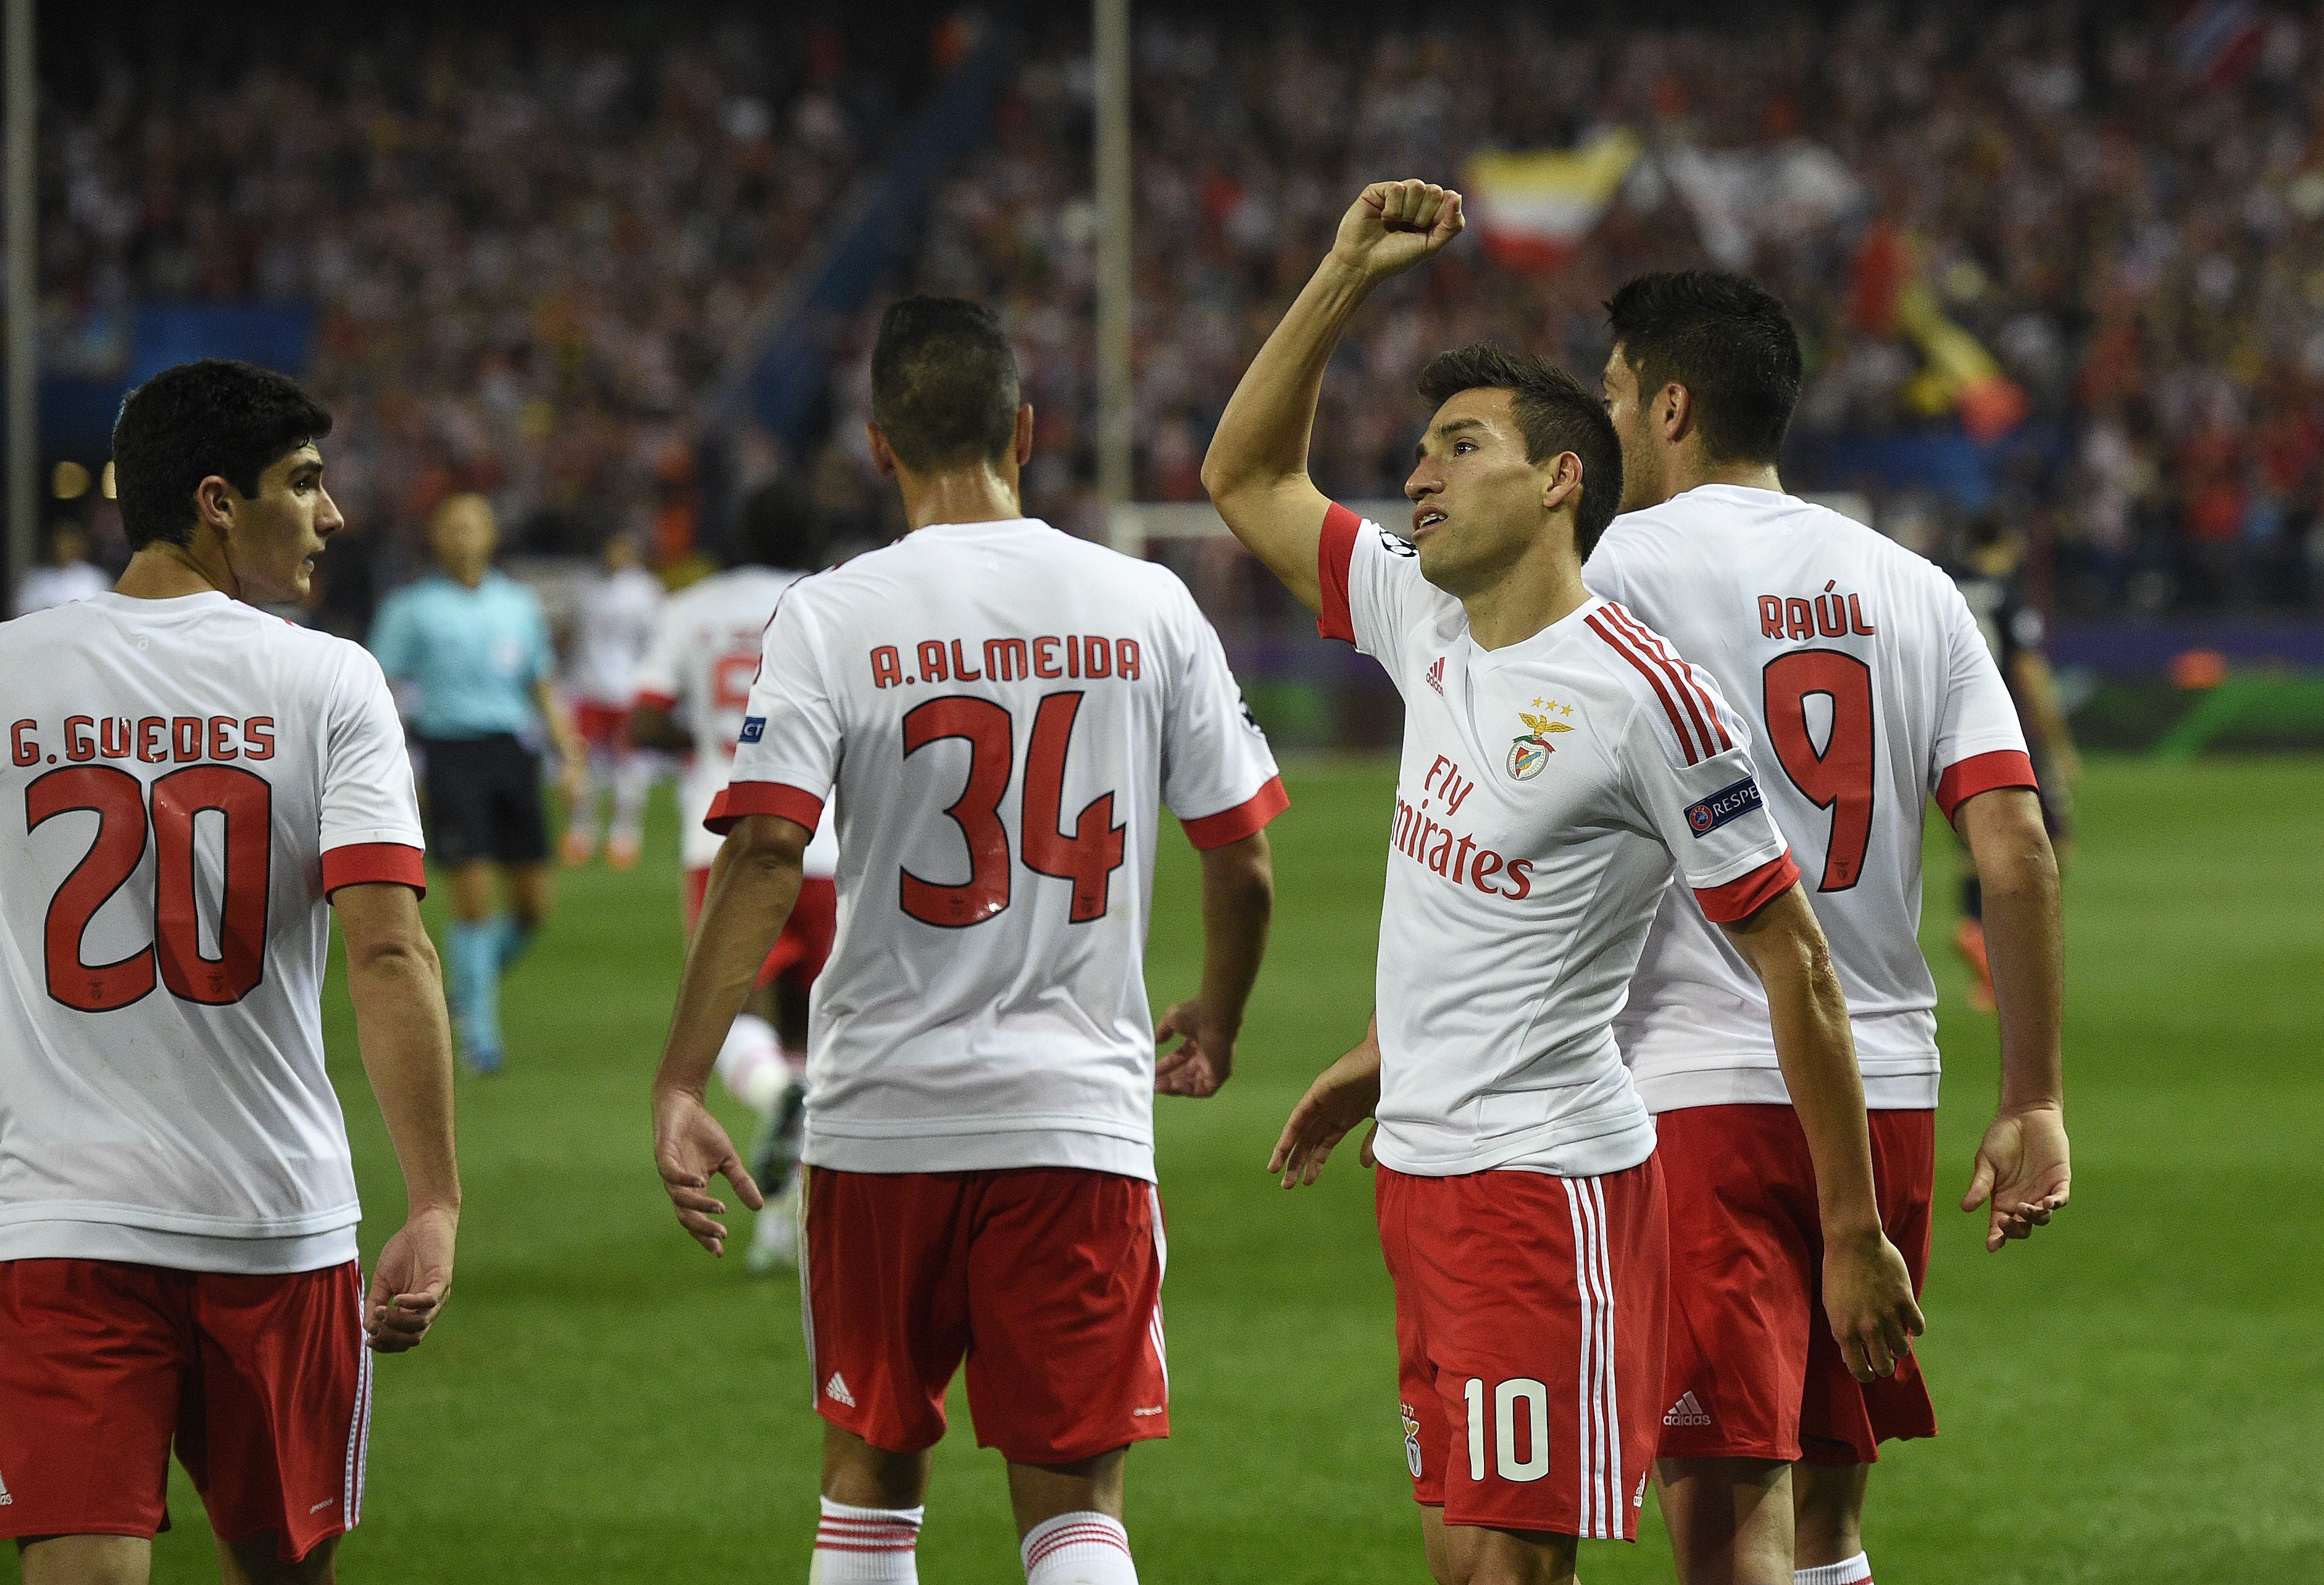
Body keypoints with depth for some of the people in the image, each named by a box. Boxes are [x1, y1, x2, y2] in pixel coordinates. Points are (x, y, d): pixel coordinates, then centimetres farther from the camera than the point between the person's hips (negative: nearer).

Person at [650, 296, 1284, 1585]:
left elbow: (764, 857, -16)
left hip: (885, 1113, 0)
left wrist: (679, 1086, -15)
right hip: (1083, 1113, 1)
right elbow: (1243, 862, 5)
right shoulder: (1147, 608, 1)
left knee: (869, 1473, 16)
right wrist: (1216, 1025, 23)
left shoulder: (829, 618, -5)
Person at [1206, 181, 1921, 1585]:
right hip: (1421, 1170, 8)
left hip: (1549, 1182, -8)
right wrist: (1349, 276, 13)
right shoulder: (1427, 623, 8)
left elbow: (1795, 967, -11)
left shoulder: (1641, 696, -14)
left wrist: (1855, 1235, -11)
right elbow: (1245, 477, 23)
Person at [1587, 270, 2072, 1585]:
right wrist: (2035, 1106, 7)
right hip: (1893, 1088, 6)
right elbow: (2019, 847, 5)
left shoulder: (1630, 564, -3)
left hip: (1709, 1093, -6)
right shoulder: (1914, 588, 12)